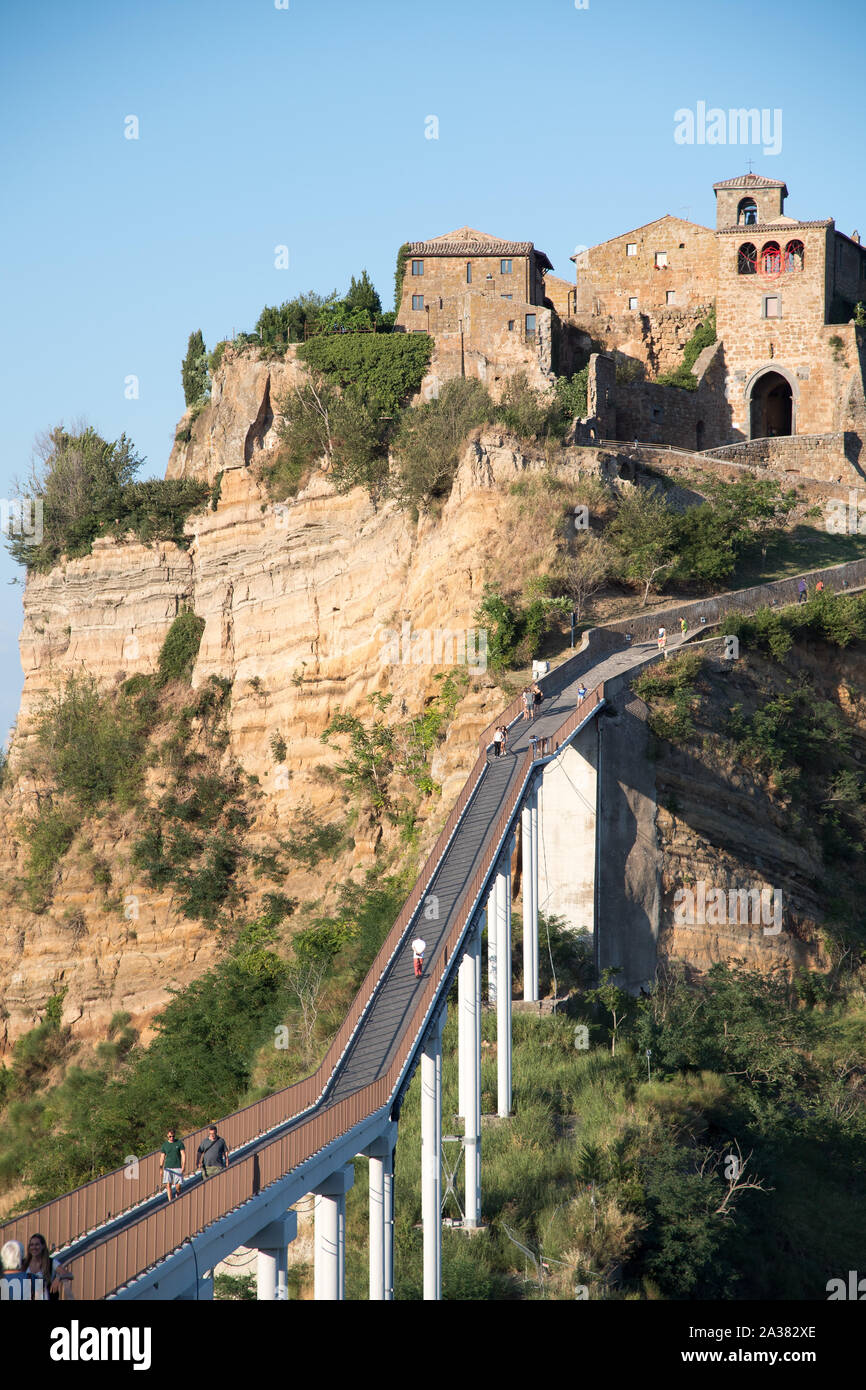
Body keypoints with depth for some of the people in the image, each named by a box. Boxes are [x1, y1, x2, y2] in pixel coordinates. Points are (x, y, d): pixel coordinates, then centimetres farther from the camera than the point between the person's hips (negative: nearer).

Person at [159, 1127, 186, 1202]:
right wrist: (161, 1169, 4)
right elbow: (162, 1157, 11)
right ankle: (170, 1201, -6)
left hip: (177, 1167, -1)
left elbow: (183, 1155, 1)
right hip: (168, 1168, 1)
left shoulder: (179, 1143, 2)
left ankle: (177, 1196, 25)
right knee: (168, 1185, -10)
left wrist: (183, 1166, -8)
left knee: (178, 1186, -4)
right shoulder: (165, 1145, 7)